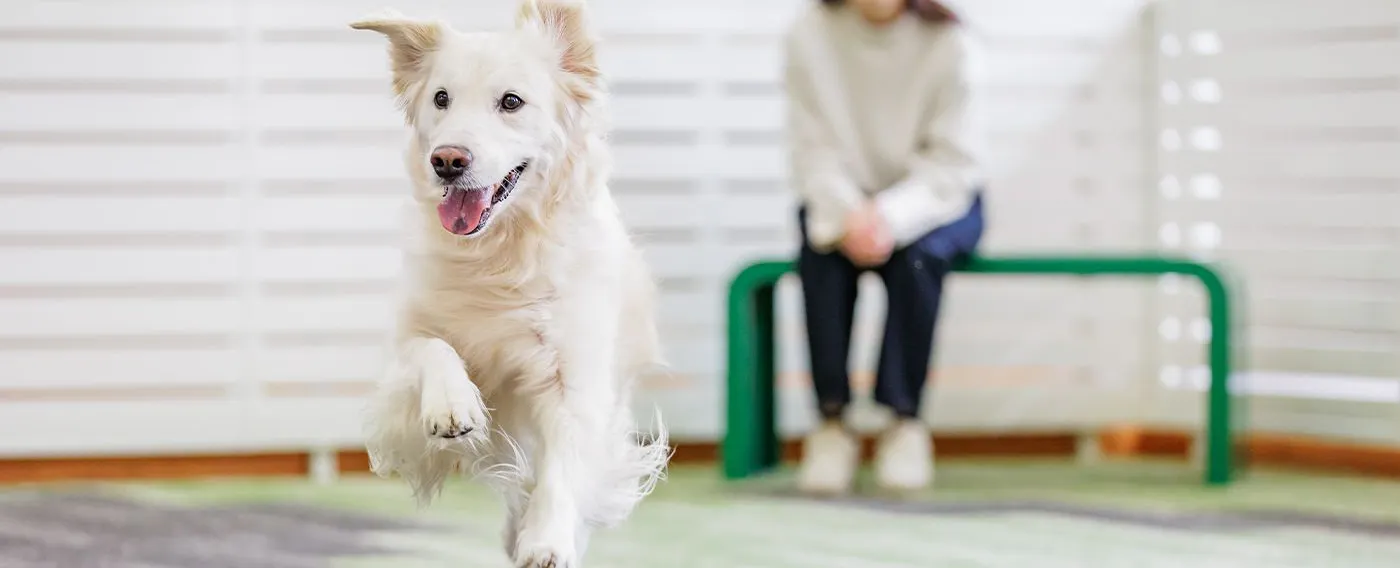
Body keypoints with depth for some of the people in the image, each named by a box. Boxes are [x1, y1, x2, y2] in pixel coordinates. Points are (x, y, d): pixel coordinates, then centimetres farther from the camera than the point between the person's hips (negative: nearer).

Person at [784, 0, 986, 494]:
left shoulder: (945, 40, -15)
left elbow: (949, 162, -16)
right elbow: (813, 150, -12)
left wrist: (892, 216, -34)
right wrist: (847, 213, -32)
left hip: (932, 198, -1)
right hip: (845, 197, 1)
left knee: (918, 253, -33)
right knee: (822, 254, -31)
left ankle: (906, 421, -23)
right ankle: (831, 421, -24)